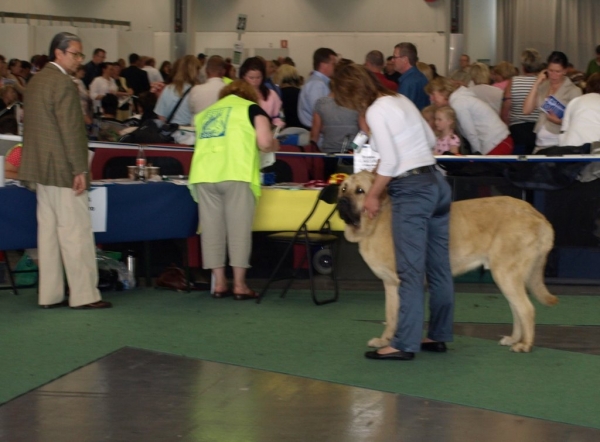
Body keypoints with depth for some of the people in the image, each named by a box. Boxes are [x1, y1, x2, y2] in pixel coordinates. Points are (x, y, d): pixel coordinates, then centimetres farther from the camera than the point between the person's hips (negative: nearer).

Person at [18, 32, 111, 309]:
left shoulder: (35, 82, 14)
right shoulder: (63, 84, -15)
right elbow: (70, 130, -19)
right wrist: (80, 169, -16)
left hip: (40, 170, 9)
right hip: (63, 170, -9)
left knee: (48, 231, 9)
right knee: (76, 232, -5)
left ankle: (50, 295, 11)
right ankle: (84, 295, -4)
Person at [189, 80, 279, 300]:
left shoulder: (206, 113, 27)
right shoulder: (252, 108, 13)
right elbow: (264, 143, 2)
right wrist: (274, 145, 23)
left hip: (203, 174, 4)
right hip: (236, 174, -4)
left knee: (212, 229, 6)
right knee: (239, 228, 0)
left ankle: (219, 283, 7)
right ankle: (239, 285, -1)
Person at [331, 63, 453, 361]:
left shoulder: (376, 111, -11)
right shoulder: (400, 100, 14)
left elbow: (390, 161, -16)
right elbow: (431, 140, 22)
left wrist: (374, 194, -5)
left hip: (411, 190, -9)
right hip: (436, 182, 9)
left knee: (410, 270, -7)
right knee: (439, 266, 12)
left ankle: (405, 344, -5)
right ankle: (438, 336, 19)